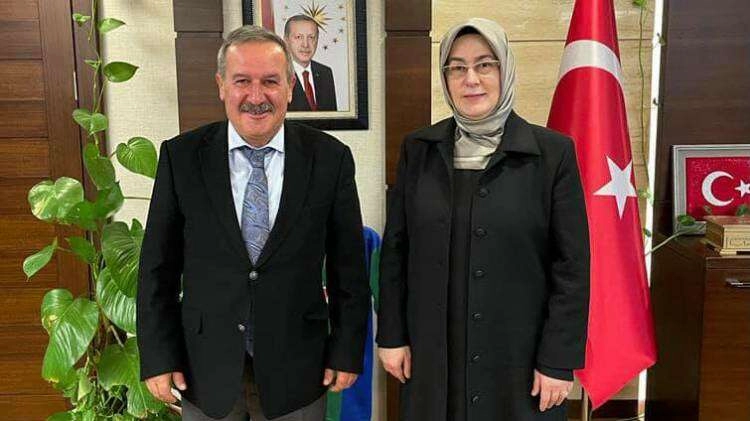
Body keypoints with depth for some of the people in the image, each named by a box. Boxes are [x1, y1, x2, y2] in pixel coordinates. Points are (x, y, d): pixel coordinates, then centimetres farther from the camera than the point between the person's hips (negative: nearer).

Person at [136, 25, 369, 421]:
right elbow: (158, 266, -2)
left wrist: (347, 350, 0)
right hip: (206, 368, 0)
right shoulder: (181, 156, -6)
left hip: (297, 369, 0)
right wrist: (158, 356, -2)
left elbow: (348, 266, -2)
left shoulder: (330, 157, -7)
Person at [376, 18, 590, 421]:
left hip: (519, 356, -2)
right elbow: (395, 250, 5)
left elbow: (571, 266, -6)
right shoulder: (418, 149, 1)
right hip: (432, 355, 2)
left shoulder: (552, 152, -6)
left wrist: (559, 359, -8)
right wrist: (391, 334, 3)